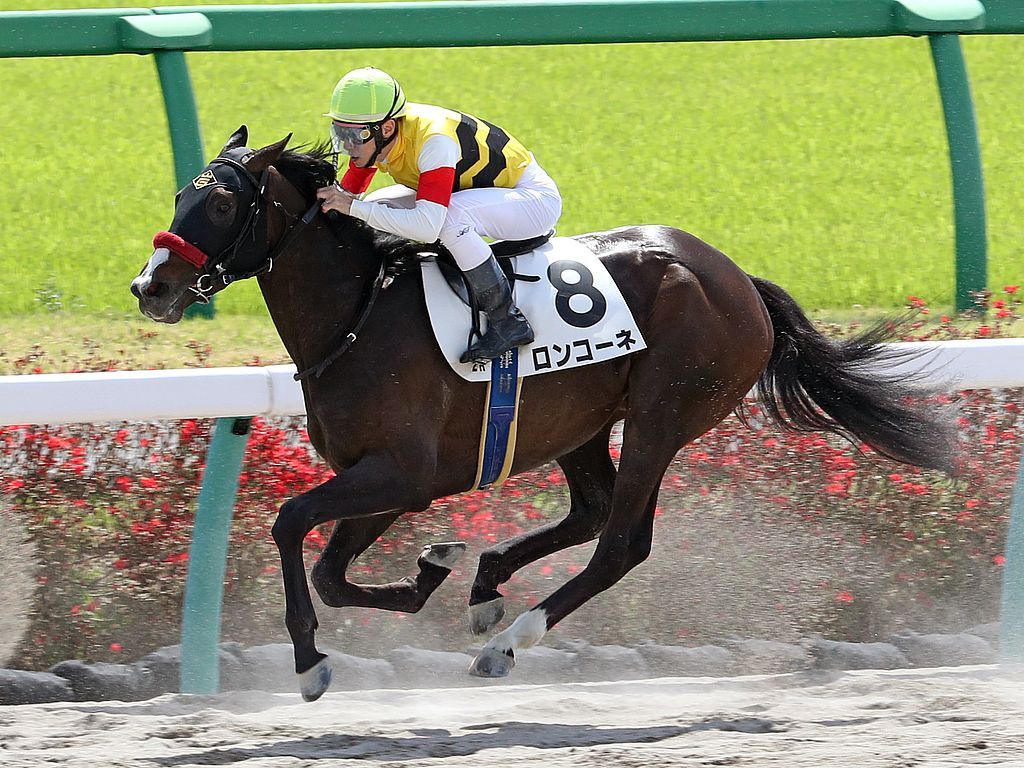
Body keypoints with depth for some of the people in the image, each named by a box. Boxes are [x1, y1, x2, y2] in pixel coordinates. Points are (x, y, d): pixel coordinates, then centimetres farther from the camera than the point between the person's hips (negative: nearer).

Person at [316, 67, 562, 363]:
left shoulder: (433, 139, -35)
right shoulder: (371, 136, -11)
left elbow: (428, 227, -44)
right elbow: (348, 194, 1)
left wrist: (354, 207, -42)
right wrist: (331, 199, -22)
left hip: (535, 198, -9)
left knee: (448, 215, -38)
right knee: (373, 208, -2)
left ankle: (508, 320, -26)